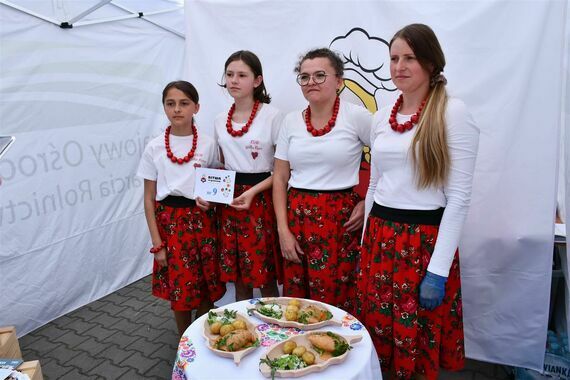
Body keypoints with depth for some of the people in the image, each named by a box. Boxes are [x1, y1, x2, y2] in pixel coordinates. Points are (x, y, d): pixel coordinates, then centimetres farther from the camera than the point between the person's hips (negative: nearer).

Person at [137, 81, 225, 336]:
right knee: (179, 289, 7)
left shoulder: (208, 144, -1)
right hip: (170, 222, 0)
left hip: (201, 221, 0)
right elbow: (149, 198, 0)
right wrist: (157, 243, -4)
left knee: (206, 289, 6)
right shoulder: (154, 147, -2)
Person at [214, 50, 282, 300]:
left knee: (265, 276, 3)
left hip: (260, 200, -5)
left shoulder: (272, 116, -8)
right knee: (237, 276, 14)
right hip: (229, 200, 5)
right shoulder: (220, 121, 9)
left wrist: (253, 191, -18)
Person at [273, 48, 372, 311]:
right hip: (297, 217, 4)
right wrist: (283, 229, 2)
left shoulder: (357, 117, -5)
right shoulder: (291, 121, 6)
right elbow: (280, 178, 8)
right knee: (294, 297, 12)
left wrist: (367, 203, -7)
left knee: (335, 303, 2)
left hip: (340, 220, -4)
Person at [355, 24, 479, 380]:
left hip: (425, 241, -5)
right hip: (380, 239, 5)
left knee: (419, 347, 11)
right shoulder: (382, 116, 9)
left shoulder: (453, 112, -9)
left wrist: (438, 271, -14)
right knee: (377, 334, 15)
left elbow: (459, 197, -12)